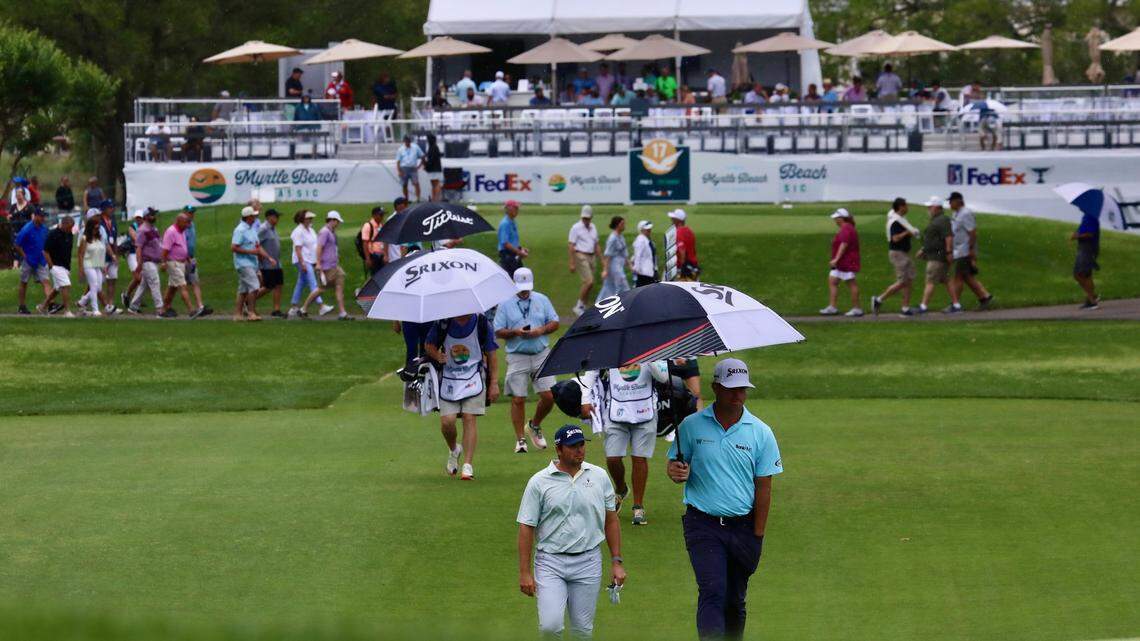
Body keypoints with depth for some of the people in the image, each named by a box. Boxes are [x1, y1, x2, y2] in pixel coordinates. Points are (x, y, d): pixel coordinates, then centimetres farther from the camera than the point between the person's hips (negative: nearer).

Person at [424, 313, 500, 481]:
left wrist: (494, 383, -1)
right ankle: (453, 450, 27)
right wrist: (437, 355, -14)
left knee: (470, 419, -12)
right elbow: (428, 344, 9)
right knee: (447, 421, -6)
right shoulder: (443, 323, -5)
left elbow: (491, 355, 2)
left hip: (474, 378, -1)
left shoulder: (481, 323, -6)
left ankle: (468, 466, -11)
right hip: (449, 377, 1)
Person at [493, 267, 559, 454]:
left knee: (548, 396, -4)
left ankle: (535, 425, 23)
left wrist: (541, 330, -9)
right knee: (518, 399, -4)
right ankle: (520, 440, 5)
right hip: (517, 356, -2)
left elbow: (555, 323, 10)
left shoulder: (542, 300, 10)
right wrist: (515, 332, -16)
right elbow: (498, 332, 1)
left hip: (541, 354, 2)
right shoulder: (505, 304, 3)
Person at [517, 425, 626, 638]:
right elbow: (526, 527, -2)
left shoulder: (599, 476, 6)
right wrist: (525, 572, -7)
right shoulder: (539, 482, -3)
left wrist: (617, 561, 7)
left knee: (583, 629, 5)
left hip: (588, 563, 2)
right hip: (550, 562, -2)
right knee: (550, 626, -14)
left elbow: (611, 520, 13)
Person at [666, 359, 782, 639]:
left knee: (735, 600, 10)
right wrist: (676, 472, -16)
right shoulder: (692, 426, 0)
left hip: (743, 526, 2)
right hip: (703, 524, -2)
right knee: (712, 592, -17)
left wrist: (757, 536, -1)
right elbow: (674, 465, 10)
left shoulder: (761, 433, 1)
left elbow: (763, 487, 2)